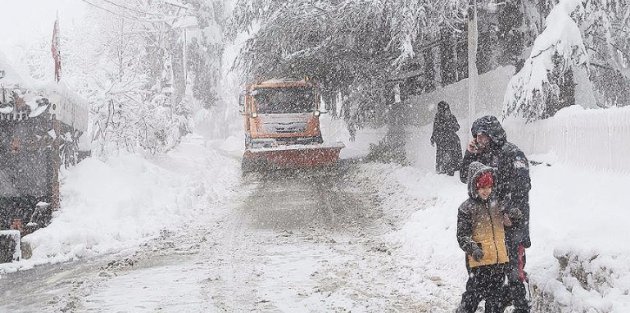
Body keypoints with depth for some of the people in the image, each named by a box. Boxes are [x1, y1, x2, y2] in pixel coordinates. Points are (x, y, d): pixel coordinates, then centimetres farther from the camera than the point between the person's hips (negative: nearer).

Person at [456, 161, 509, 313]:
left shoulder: (496, 203, 10)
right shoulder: (466, 208, -8)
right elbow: (462, 236, -11)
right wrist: (473, 249, -26)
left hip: (499, 260, 6)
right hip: (479, 261, -6)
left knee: (497, 296, 13)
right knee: (474, 294, -3)